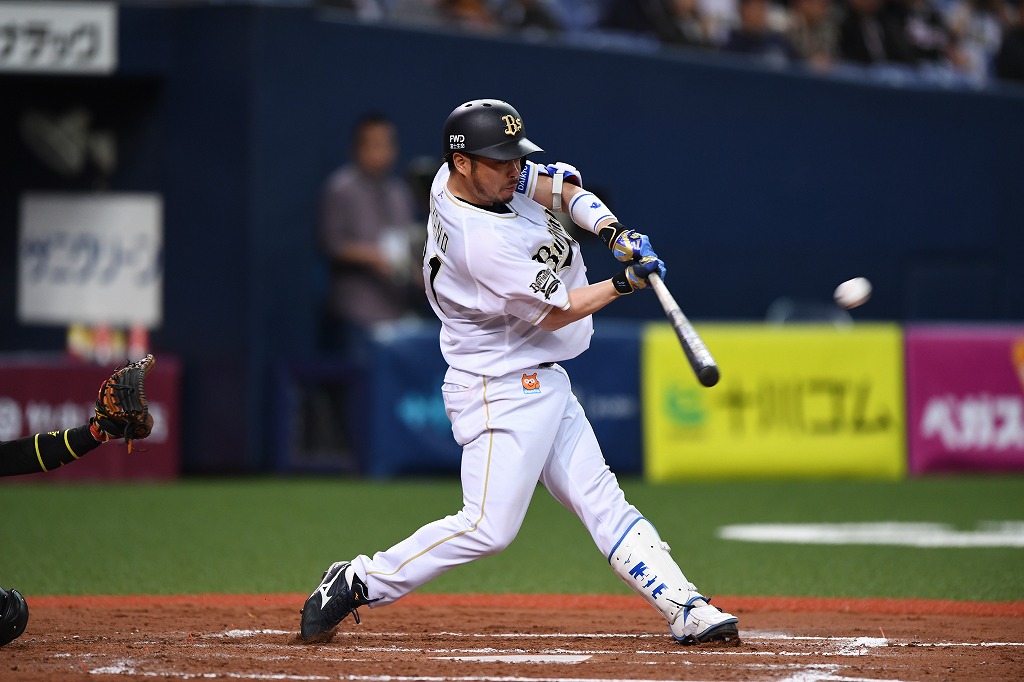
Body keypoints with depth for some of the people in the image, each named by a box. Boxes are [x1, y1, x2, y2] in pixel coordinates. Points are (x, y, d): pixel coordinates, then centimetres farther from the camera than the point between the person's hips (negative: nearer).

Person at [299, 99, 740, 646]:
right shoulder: (481, 242, -27)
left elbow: (559, 185, 10)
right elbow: (553, 313, -17)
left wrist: (612, 231, -8)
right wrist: (626, 284, -11)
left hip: (541, 384, 10)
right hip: (501, 390, -10)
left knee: (603, 503, 4)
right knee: (489, 527, -15)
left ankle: (686, 611, 1)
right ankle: (357, 584, -3)